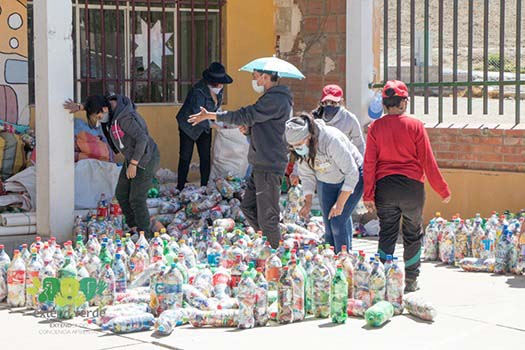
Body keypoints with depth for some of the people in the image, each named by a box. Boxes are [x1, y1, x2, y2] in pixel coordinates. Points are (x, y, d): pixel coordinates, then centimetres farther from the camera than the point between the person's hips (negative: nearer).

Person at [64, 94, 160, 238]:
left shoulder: (124, 118, -30)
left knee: (137, 199, -8)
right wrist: (79, 106, 3)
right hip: (132, 158, 10)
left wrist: (133, 164, -23)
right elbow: (94, 104, 21)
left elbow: (142, 139, -30)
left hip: (145, 159, -10)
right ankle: (134, 228, 20)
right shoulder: (110, 106, -2)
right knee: (121, 194, 11)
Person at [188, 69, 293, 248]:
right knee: (248, 207, 15)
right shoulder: (272, 98, 19)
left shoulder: (275, 100, -16)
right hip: (262, 164, 11)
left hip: (269, 166, -11)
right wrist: (248, 130, 4)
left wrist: (210, 116, -12)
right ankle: (268, 243, 23)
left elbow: (246, 116, -19)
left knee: (267, 217, -6)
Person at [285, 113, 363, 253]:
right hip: (326, 182, 6)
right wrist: (308, 202, -11)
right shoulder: (301, 149, -17)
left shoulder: (331, 140, -36)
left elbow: (351, 173, -29)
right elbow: (306, 175, -1)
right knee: (328, 225, -1)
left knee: (338, 223, -15)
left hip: (351, 178, -5)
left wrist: (340, 204, -27)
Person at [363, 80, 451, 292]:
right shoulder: (415, 126, -6)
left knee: (387, 234, 8)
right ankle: (410, 281, 19)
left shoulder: (375, 127, -2)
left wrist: (368, 195, 4)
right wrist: (443, 190, 5)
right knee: (413, 234, 14)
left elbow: (369, 163, -2)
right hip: (412, 187, -1)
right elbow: (428, 161, -4)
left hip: (384, 187, 1)